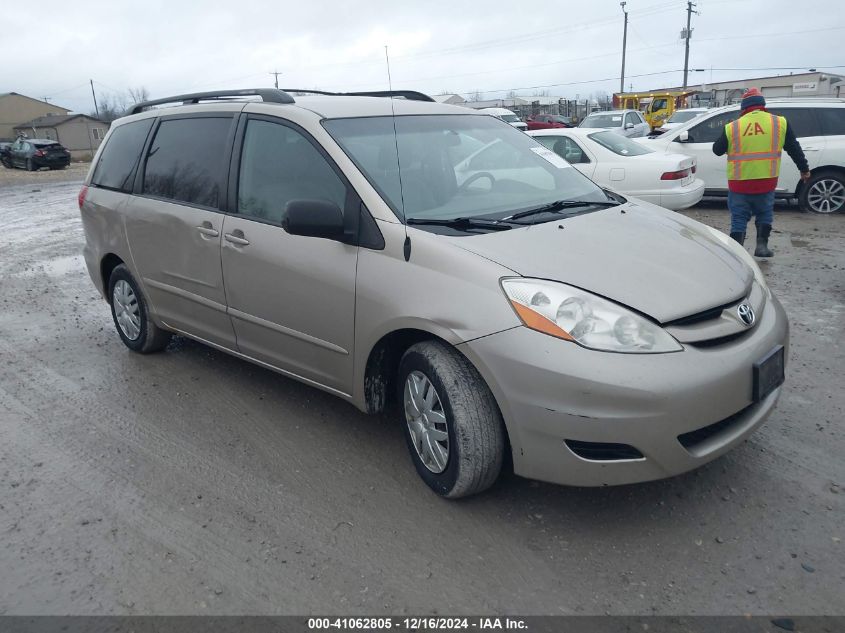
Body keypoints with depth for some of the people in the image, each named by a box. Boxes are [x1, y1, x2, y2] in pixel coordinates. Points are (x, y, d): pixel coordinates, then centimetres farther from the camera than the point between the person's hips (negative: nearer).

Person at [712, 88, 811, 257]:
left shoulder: (732, 127, -3)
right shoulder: (780, 123, 2)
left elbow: (717, 150, 7)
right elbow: (794, 149, 7)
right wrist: (804, 170, 17)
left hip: (739, 183, -1)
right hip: (766, 182, 1)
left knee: (739, 218, 9)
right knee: (764, 214, 21)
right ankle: (762, 245, 14)